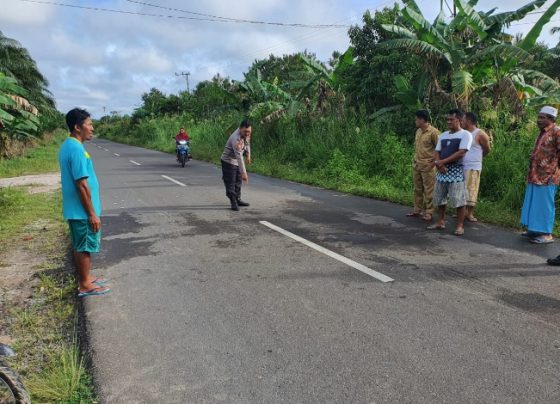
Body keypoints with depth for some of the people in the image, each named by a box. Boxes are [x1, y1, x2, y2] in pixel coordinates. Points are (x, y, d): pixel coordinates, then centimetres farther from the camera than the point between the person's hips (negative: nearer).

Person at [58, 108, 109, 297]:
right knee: (84, 247, 2)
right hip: (82, 210, -10)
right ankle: (85, 285, 14)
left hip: (75, 209, 10)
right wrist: (92, 213, -19)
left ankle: (85, 278, 30)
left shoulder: (67, 146, 10)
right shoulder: (76, 149, -21)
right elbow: (82, 184, -23)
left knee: (80, 246, 18)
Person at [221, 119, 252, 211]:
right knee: (230, 183, -5)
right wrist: (244, 172, -43)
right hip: (228, 161, -9)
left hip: (237, 161, 9)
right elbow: (239, 157, -40)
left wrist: (248, 155, 9)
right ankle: (233, 203, 2)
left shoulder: (246, 134, -10)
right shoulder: (236, 139, -35)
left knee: (238, 182, 17)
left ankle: (238, 200, 29)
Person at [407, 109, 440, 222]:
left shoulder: (433, 132, -13)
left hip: (427, 166, -8)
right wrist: (415, 160, 13)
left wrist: (433, 162, -14)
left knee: (428, 190, -1)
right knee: (417, 189, 13)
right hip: (416, 165, 8)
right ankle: (417, 210, 21)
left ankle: (428, 213, 5)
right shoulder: (418, 131, 12)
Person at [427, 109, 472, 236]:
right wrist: (438, 163, -10)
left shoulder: (465, 135, -5)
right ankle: (440, 222, 22)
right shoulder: (443, 135, 14)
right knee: (439, 198, 11)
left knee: (458, 200, -4)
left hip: (456, 171, -6)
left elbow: (461, 153, -15)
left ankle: (460, 225, 4)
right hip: (442, 171, 7)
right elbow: (436, 152, 11)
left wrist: (443, 162, -14)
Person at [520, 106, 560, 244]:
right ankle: (535, 230, 24)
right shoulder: (542, 133, 16)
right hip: (535, 176, 9)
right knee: (533, 205, 14)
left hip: (547, 177, -9)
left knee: (544, 205, -2)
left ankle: (546, 234, 6)